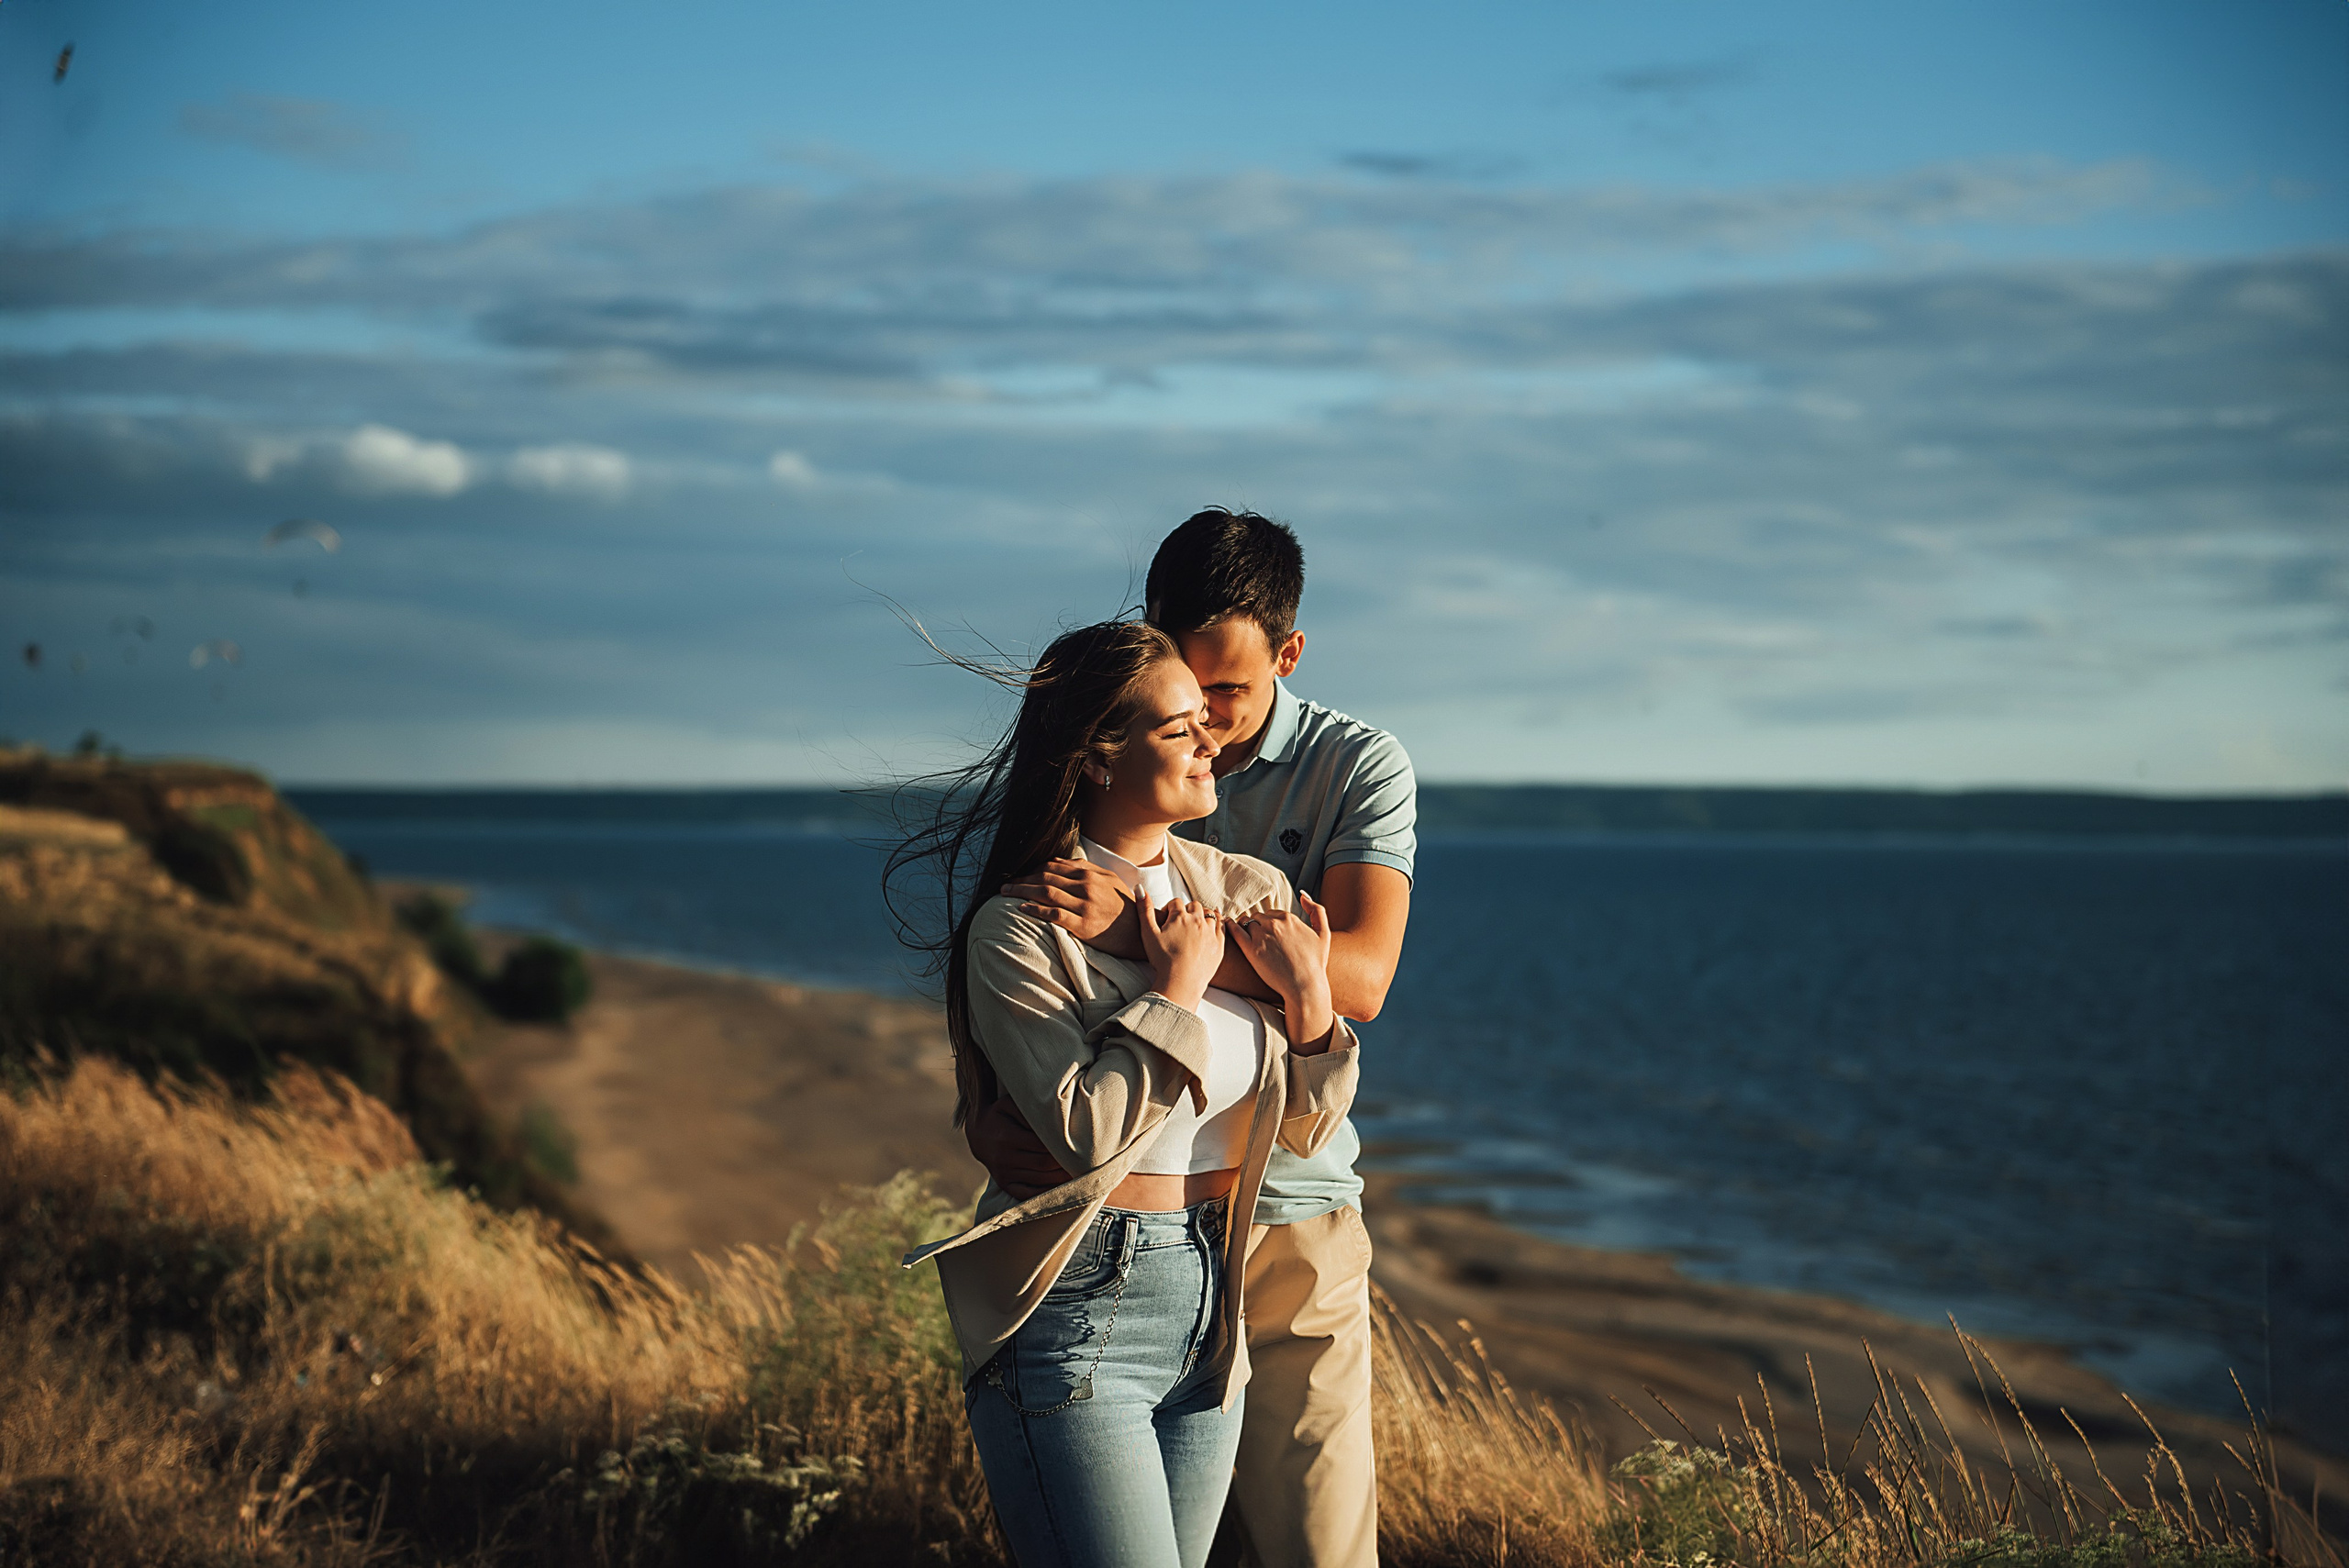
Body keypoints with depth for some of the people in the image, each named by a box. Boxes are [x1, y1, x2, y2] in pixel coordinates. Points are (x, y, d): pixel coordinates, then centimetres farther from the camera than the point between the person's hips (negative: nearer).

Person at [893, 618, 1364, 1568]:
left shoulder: (1252, 898, 6)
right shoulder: (1019, 928, -11)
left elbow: (1306, 1131, 10)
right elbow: (1087, 1132, -22)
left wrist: (1309, 999, -6)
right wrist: (1176, 989, -14)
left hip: (1212, 1310, 6)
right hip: (1074, 1315, -6)